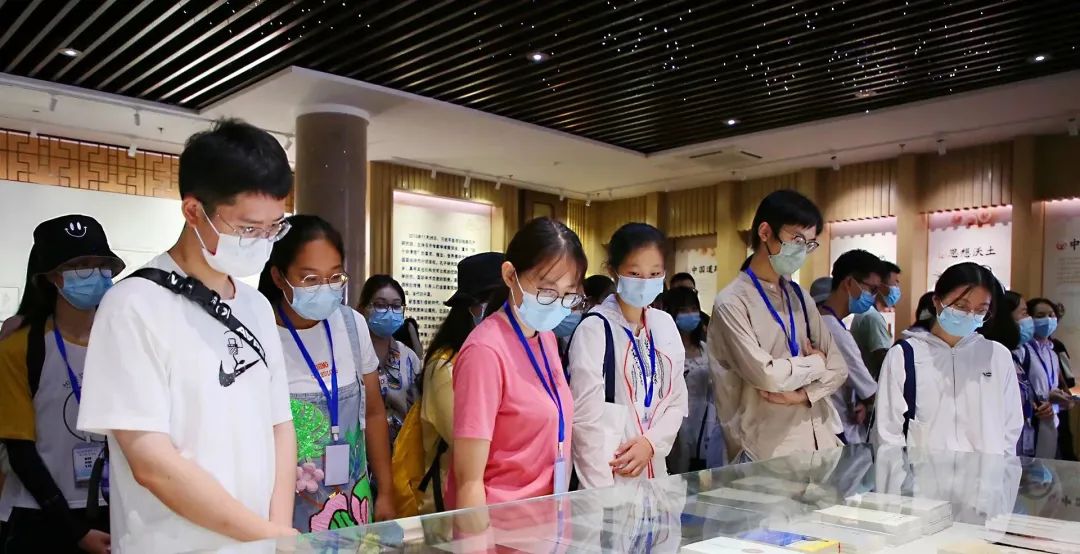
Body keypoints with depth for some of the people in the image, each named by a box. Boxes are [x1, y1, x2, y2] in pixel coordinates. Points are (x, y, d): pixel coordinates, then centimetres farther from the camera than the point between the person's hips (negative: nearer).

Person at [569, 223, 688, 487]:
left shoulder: (665, 325, 5)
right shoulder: (595, 329, -13)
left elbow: (677, 401, 8)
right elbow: (585, 418, -14)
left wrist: (651, 442, -8)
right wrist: (603, 494, -15)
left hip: (654, 471, 5)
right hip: (607, 477, -5)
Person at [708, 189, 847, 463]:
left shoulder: (798, 296, 11)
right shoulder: (732, 302, -11)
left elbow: (838, 368, 8)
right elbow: (765, 374, -20)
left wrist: (803, 394, -11)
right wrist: (815, 363, -3)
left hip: (819, 443, 6)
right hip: (767, 454, -6)